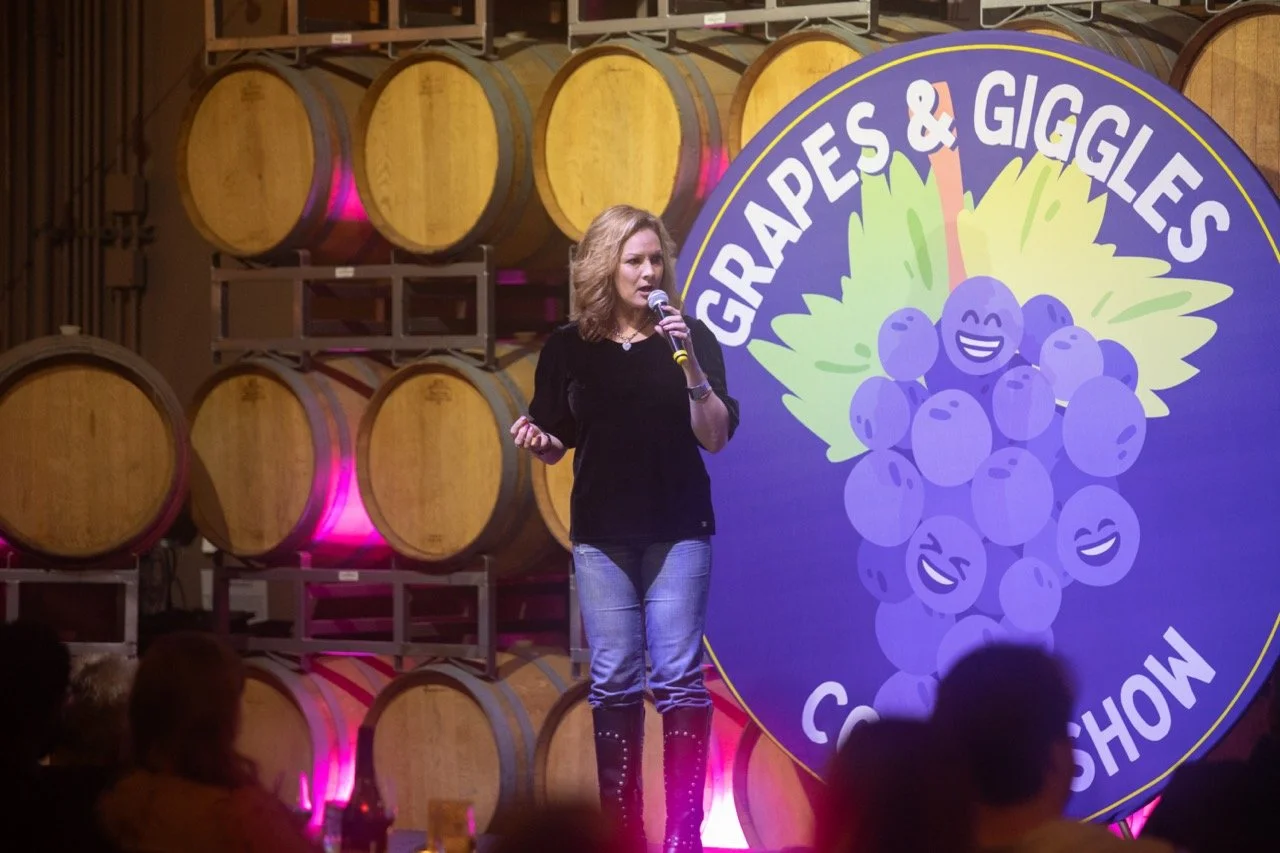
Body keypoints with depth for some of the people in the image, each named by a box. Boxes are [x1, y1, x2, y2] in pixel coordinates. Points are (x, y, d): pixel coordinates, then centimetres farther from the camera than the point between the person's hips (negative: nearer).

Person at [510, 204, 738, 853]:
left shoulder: (689, 338, 0)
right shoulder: (568, 348, 4)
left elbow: (716, 438, -5)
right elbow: (556, 445, 12)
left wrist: (689, 365, -18)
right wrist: (536, 442, -11)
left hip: (678, 531, -2)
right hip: (602, 536, 2)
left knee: (677, 678, -5)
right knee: (613, 682, 3)